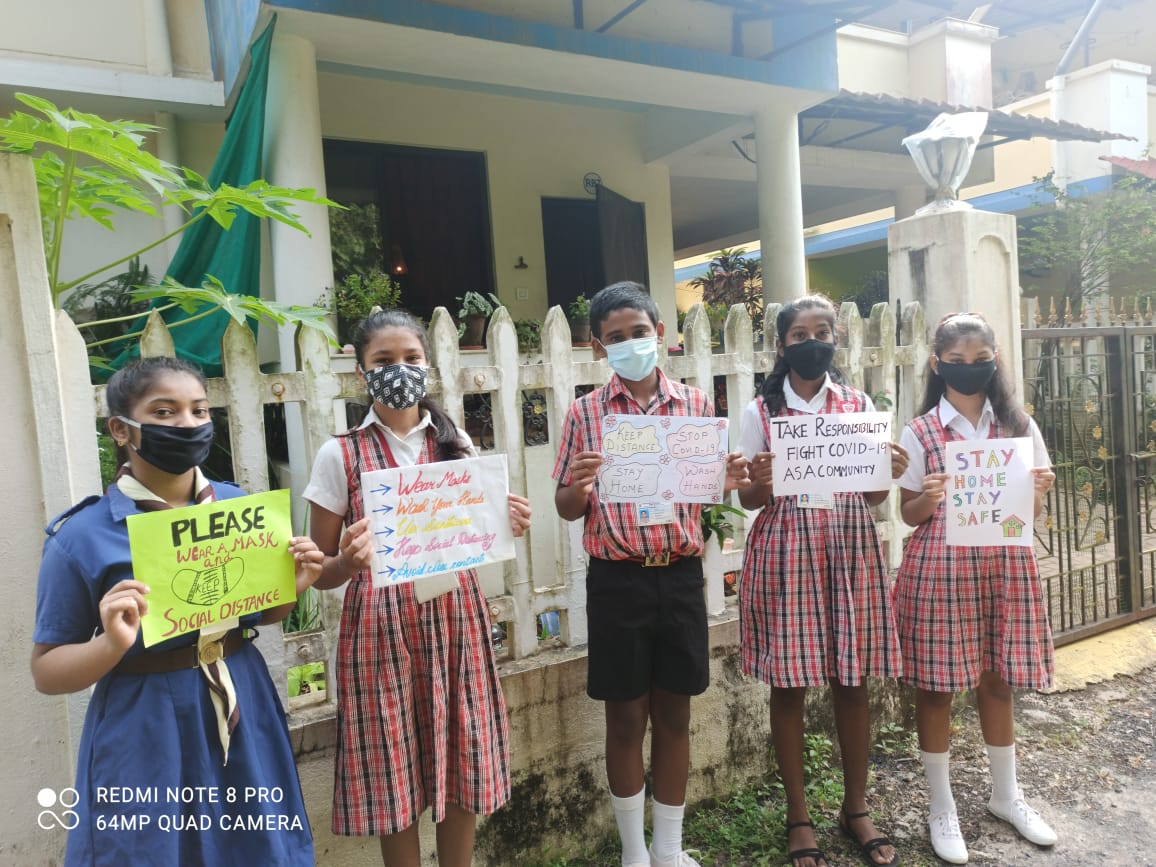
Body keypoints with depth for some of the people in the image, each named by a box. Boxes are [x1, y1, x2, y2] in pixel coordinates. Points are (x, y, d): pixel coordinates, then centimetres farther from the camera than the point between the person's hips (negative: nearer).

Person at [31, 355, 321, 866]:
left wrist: (291, 587, -9)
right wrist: (113, 644, -25)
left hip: (244, 719, 4)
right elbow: (46, 670, -6)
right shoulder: (81, 536, -12)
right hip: (147, 741, -3)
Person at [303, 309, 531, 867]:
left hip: (455, 616, 3)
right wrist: (347, 563, -23)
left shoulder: (456, 443, 5)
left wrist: (508, 527, -8)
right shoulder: (340, 455, -4)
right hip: (382, 627, -2)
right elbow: (319, 572, -1)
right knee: (394, 775, 7)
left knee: (463, 765, 11)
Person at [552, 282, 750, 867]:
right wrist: (579, 484, -21)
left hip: (681, 575, 2)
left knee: (674, 714, 13)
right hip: (616, 580, -1)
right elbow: (567, 509, 1)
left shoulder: (695, 404, 4)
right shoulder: (585, 413, -1)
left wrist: (728, 482, -12)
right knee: (626, 718, 10)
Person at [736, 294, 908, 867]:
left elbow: (873, 496, 9)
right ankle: (798, 817, 22)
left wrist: (890, 474, -12)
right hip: (786, 551, -2)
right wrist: (760, 485, -20)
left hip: (850, 547, 2)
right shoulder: (761, 411, 2)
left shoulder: (860, 406, 8)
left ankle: (856, 809, 29)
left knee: (852, 681, 9)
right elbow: (748, 500, 2)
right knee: (788, 683, 4)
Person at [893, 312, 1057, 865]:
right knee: (935, 685, 5)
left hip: (1005, 565, 3)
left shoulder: (1018, 426, 6)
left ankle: (1006, 795, 37)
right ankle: (941, 808, 22)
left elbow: (1031, 510, 10)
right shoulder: (920, 432, -3)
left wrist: (1040, 491, -11)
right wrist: (928, 500, -20)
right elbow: (910, 514, 1)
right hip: (940, 567, -3)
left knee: (998, 680, 15)